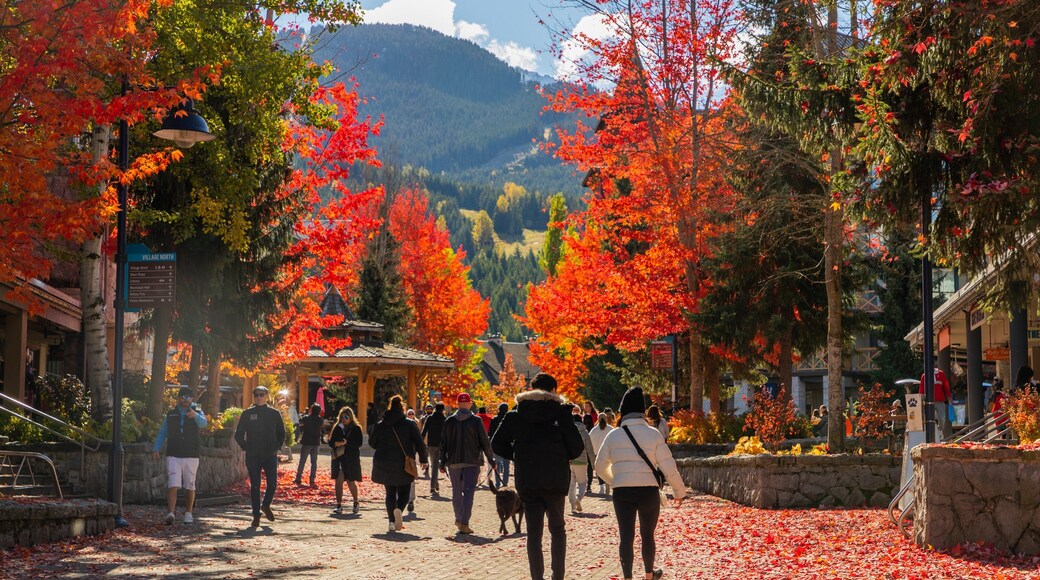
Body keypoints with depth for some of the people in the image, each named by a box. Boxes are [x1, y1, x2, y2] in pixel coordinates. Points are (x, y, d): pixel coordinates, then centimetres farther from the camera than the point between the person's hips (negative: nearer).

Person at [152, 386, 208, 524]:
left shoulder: (197, 414, 8)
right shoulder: (171, 414, 14)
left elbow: (203, 423, -15)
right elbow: (162, 433, 15)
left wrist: (195, 416, -38)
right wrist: (156, 449, 1)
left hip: (191, 456, 0)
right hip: (173, 456, 0)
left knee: (190, 486, 6)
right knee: (173, 485, -12)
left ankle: (188, 513, 18)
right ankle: (170, 513, -19)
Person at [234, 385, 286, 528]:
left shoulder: (274, 413, 6)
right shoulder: (247, 413, 3)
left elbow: (282, 433, 17)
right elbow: (238, 434, 9)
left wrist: (277, 447, 7)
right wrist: (245, 447, 1)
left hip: (270, 455, 1)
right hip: (252, 456, 0)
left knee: (272, 484, -6)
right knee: (254, 486, 1)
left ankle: (266, 505, 22)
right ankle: (256, 515, 10)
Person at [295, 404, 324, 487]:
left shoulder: (306, 418, -12)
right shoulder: (321, 420, -4)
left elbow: (300, 421, 6)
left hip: (306, 442, -2)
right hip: (316, 443, 2)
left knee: (302, 461, 7)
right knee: (314, 462, 8)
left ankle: (298, 480, 6)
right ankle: (312, 481, 5)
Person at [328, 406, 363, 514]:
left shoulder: (356, 429, 0)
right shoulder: (337, 428, 8)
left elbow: (359, 443, -9)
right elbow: (330, 441, 10)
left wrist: (347, 443, -21)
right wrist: (336, 444, -12)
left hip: (351, 458, -2)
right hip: (338, 457, 2)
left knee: (351, 482, 4)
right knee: (339, 480, -5)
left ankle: (356, 503, 26)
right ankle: (339, 505, 0)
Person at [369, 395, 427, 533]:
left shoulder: (380, 425, 3)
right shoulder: (410, 424, -3)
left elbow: (372, 443, 10)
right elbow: (420, 443, -5)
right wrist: (423, 459, 7)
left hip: (384, 465, 2)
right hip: (403, 465, -2)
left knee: (390, 493, 13)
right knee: (403, 492, 8)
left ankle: (392, 522, 6)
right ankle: (399, 509, -24)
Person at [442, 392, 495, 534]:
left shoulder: (449, 421, 3)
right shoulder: (476, 421, -4)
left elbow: (444, 443, 5)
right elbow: (485, 442, -3)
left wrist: (443, 462, 12)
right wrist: (490, 459, 7)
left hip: (453, 462, 3)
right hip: (472, 462, -3)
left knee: (457, 491, 16)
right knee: (468, 491, -3)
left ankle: (459, 519, 27)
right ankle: (464, 523, -12)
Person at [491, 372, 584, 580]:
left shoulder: (515, 414, 3)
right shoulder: (560, 412, -4)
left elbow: (497, 444, 3)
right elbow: (577, 446, -8)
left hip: (526, 482, 1)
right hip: (555, 481, -1)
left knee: (533, 532, 6)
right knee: (557, 529, 14)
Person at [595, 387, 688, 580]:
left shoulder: (613, 435, 1)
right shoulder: (653, 434, -4)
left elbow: (600, 466, 11)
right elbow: (668, 466, -5)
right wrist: (679, 491, 8)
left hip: (622, 492, 0)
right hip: (649, 491, 0)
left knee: (626, 537, 3)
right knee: (647, 535, 18)